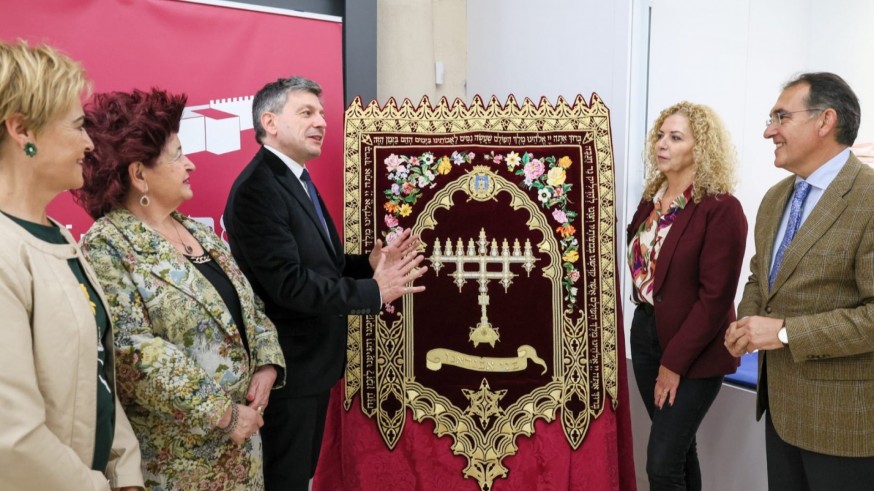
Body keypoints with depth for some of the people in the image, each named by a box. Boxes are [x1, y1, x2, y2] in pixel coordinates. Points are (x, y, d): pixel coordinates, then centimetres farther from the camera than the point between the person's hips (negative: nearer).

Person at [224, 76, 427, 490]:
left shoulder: (297, 180, 10)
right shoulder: (257, 189, -21)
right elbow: (289, 283, -28)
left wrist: (370, 262, -3)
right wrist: (373, 291, -20)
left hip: (313, 359, 9)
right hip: (288, 366, -9)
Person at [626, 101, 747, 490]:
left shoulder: (721, 209, -15)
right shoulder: (653, 198, 7)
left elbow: (715, 297, -17)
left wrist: (674, 362, -16)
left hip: (693, 352, -6)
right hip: (646, 332, 7)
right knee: (678, 448, 18)